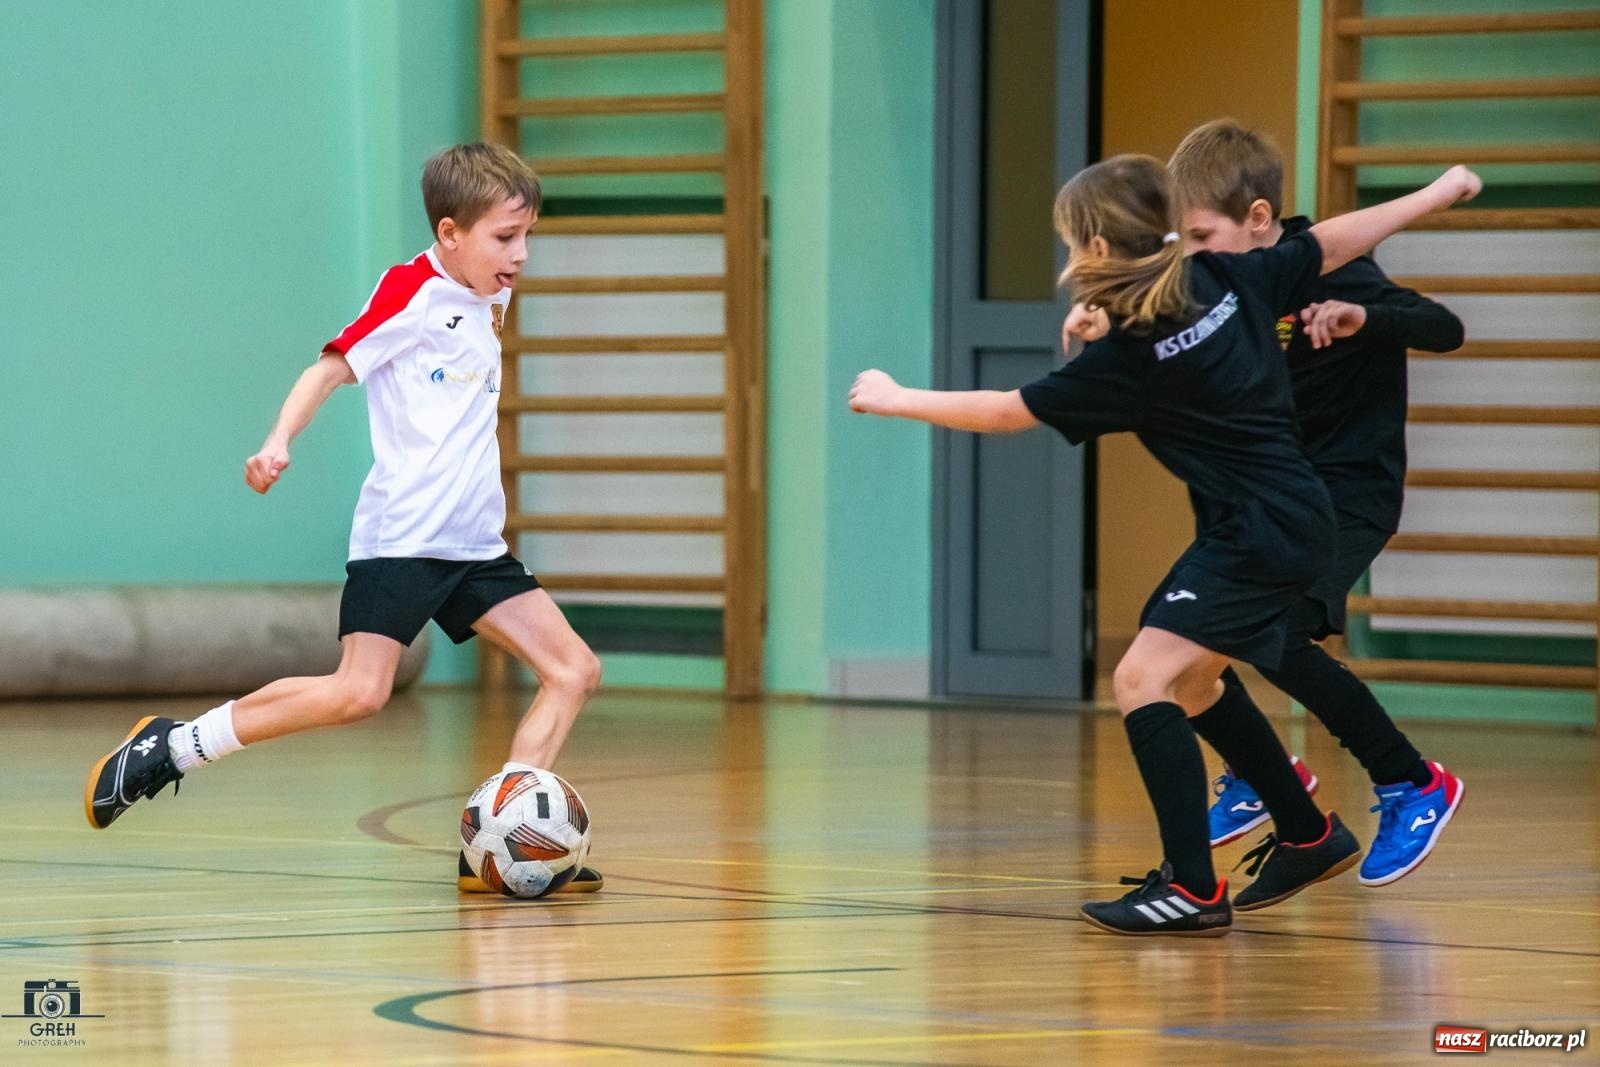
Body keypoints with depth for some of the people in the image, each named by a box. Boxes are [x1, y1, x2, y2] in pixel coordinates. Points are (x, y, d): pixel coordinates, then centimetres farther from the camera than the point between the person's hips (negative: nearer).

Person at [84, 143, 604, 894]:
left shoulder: (480, 307, 16)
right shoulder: (411, 291, -7)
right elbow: (330, 369, -14)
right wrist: (278, 444, -28)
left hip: (473, 546, 9)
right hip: (399, 536, -9)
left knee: (574, 670, -2)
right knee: (359, 692, -19)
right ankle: (170, 748, -6)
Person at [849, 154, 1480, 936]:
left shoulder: (1130, 357, -18)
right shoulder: (1226, 279, 0)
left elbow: (1007, 412, -11)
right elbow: (1333, 244, 8)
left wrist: (896, 399, 1)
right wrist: (1435, 194, 20)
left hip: (1258, 534, -10)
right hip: (1289, 521, 10)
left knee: (1142, 680, -17)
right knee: (1188, 684, 23)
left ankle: (1194, 890, -24)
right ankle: (1309, 838, 36)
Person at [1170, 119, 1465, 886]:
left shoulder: (1325, 271, -21)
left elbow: (1444, 329, -28)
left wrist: (1362, 318, -47)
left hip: (1350, 491, -8)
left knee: (1278, 639, -25)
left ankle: (1415, 786, -8)